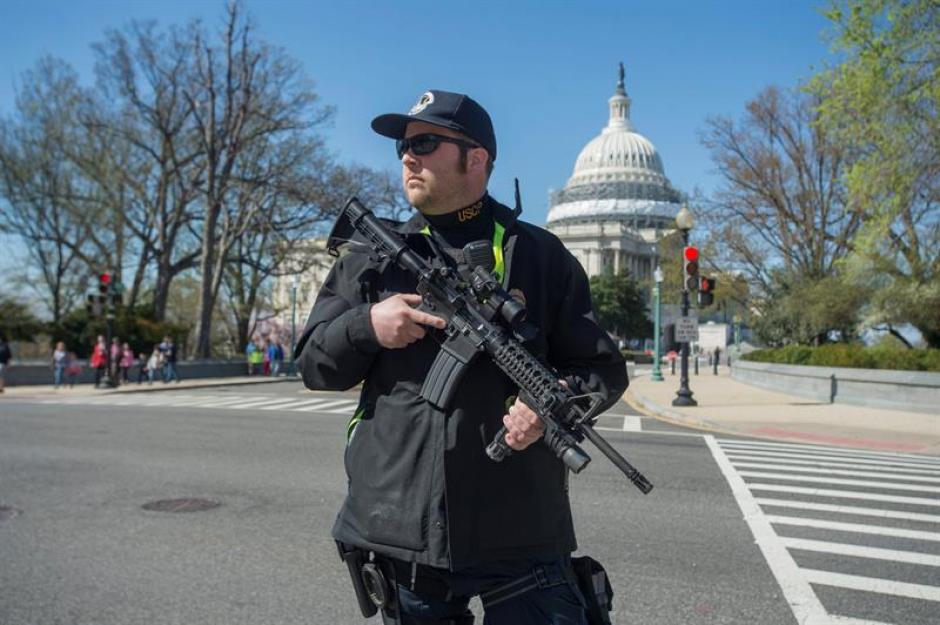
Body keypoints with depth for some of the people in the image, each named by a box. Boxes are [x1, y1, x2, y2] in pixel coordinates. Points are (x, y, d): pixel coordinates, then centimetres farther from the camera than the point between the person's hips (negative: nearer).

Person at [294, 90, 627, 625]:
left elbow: (604, 369, 4)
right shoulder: (373, 255, 8)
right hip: (396, 528, 3)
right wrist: (366, 324, -12)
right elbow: (314, 364, 8)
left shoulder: (539, 254, 2)